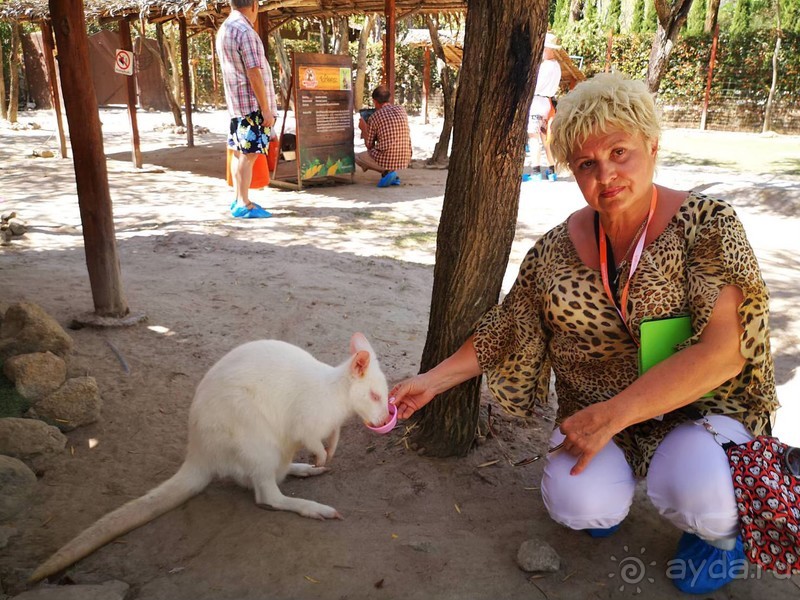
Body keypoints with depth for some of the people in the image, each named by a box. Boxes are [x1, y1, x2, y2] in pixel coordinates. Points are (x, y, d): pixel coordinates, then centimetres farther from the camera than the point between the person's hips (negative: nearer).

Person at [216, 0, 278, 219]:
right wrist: (266, 109, -17)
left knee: (239, 153, 13)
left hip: (236, 103, 9)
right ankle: (243, 205, -3)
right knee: (249, 155, -6)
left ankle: (238, 200, 21)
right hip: (252, 104, -9)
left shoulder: (223, 30, 14)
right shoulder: (245, 31, -16)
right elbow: (254, 74, -20)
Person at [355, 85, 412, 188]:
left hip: (387, 160, -5)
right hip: (405, 159, 6)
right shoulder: (401, 110, 8)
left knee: (357, 157, 21)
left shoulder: (374, 117, -5)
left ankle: (386, 172, -2)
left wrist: (364, 129, 17)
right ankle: (393, 176, 10)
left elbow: (369, 146, 2)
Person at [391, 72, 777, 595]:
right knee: (578, 504, -24)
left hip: (700, 405, -2)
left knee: (693, 493, -33)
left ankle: (722, 528, 7)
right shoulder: (557, 249, -3)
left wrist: (612, 414, -26)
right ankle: (608, 480, 15)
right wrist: (433, 380, 3)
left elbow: (724, 351, -23)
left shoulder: (706, 224, -14)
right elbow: (506, 331, 7)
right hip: (594, 412, 3)